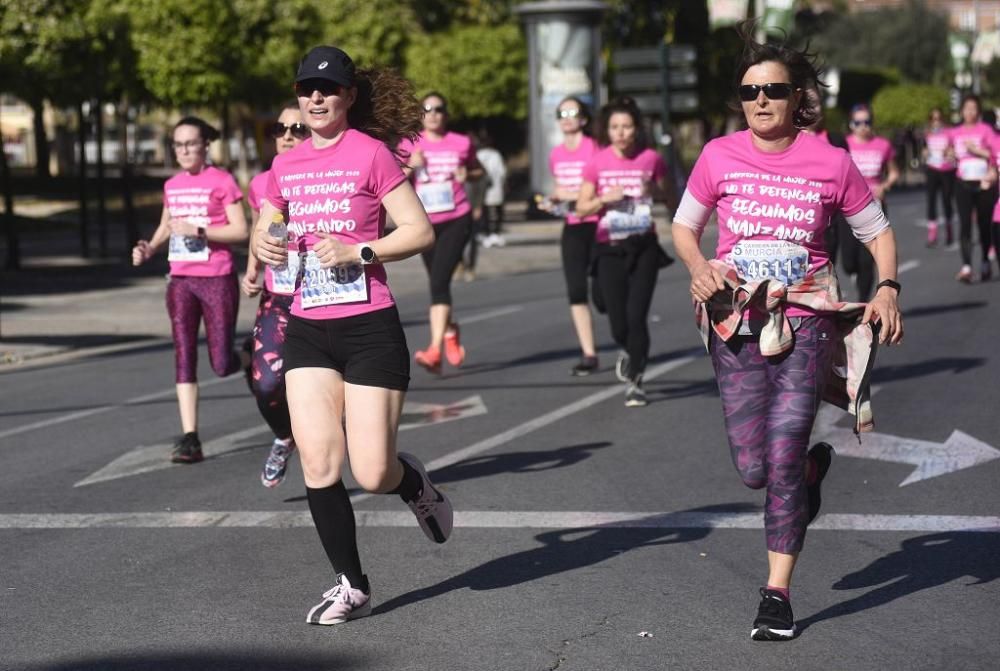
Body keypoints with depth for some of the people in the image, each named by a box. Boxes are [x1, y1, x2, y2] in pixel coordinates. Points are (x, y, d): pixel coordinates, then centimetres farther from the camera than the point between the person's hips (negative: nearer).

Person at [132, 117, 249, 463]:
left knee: (221, 364, -1)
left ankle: (253, 364, 36)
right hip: (180, 281, 5)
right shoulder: (172, 186, 11)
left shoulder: (221, 181, -7)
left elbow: (240, 231, -11)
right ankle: (189, 438, -7)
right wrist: (149, 247, 6)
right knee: (184, 358, -5)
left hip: (217, 280, -5)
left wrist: (197, 230, -21)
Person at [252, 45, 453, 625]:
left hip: (369, 327, -5)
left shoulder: (372, 153, -5)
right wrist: (264, 245, 1)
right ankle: (352, 586, 9)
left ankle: (414, 481, 30)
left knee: (373, 474, -7)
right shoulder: (286, 165, 10)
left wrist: (358, 253, -18)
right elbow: (263, 229, 24)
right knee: (318, 465, -5)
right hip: (307, 329, 5)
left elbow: (420, 232, -7)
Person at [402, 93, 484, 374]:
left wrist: (466, 174, -4)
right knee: (438, 283, 14)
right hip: (425, 222, 3)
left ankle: (435, 349, -24)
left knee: (439, 280, -17)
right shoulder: (410, 145, 3)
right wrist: (410, 166, -15)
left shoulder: (461, 143, 1)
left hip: (456, 220, -3)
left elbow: (478, 170, 18)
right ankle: (450, 332, 43)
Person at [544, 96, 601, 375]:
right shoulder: (556, 155, 10)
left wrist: (576, 195, -18)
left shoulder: (595, 149, -10)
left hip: (598, 225, -5)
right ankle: (588, 354, 3)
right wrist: (553, 200, 5)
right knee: (576, 292, -3)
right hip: (573, 229, 5)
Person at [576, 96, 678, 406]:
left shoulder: (651, 159, -1)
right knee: (618, 323, 1)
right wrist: (604, 199, -14)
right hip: (610, 249, 1)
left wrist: (656, 191, -6)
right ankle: (630, 352, 37)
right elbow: (581, 209, 0)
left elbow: (673, 203, 11)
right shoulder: (597, 163, -1)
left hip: (643, 247, -1)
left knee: (637, 315, -13)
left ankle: (635, 381, 1)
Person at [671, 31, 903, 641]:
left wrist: (887, 288, -9)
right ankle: (813, 466, 39)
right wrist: (698, 267, -9)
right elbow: (684, 226, 11)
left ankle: (778, 593, 0)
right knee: (754, 469, 1)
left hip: (806, 320, -2)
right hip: (738, 322, 2)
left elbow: (877, 231, 8)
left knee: (782, 457, -12)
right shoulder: (720, 157, -1)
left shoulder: (830, 162, -3)